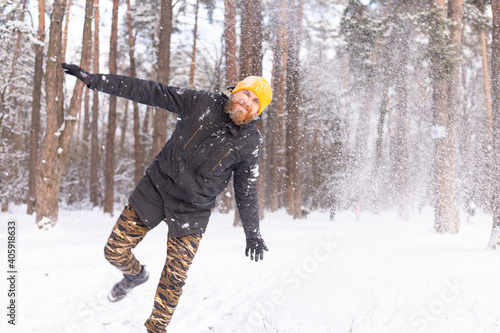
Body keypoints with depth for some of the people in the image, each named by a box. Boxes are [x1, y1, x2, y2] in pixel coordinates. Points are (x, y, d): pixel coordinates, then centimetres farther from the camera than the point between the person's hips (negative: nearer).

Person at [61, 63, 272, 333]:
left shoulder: (250, 143, -7)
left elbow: (246, 190, 4)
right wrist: (93, 80, -13)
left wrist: (253, 233, 5)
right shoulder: (202, 103, -9)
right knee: (115, 251, 3)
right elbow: (149, 91, -10)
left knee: (174, 277, -3)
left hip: (192, 211, -1)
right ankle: (136, 274, 38)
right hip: (155, 189, 1)